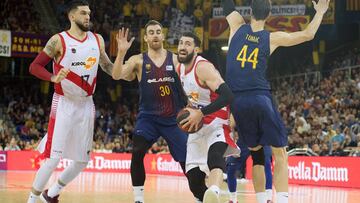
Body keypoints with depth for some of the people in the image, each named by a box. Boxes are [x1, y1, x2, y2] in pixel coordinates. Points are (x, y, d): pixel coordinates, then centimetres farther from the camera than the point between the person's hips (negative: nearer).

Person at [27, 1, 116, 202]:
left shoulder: (97, 40, 5)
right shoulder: (59, 40, -10)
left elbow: (108, 66, 18)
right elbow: (34, 66, -11)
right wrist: (54, 78, -29)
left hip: (86, 105, 6)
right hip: (64, 104, -6)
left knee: (82, 160, 9)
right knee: (54, 157, -12)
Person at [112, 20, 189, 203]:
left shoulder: (175, 59, 3)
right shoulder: (138, 60, 1)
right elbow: (116, 75, -14)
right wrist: (121, 51, -27)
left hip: (174, 118, 1)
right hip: (148, 117, -1)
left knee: (187, 160, 1)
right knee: (137, 154, -21)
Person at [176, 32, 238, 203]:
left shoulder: (203, 67, -18)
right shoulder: (179, 69, 7)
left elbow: (227, 96, -28)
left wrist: (201, 113, -30)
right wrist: (188, 111, 8)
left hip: (216, 124, -9)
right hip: (197, 127, 9)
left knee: (214, 154, -40)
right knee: (194, 180, 2)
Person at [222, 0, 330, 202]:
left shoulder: (238, 27, 5)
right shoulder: (272, 38, 2)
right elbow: (308, 34, 7)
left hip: (238, 101, 3)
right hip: (261, 99, -3)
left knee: (256, 153, 16)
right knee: (280, 154, 2)